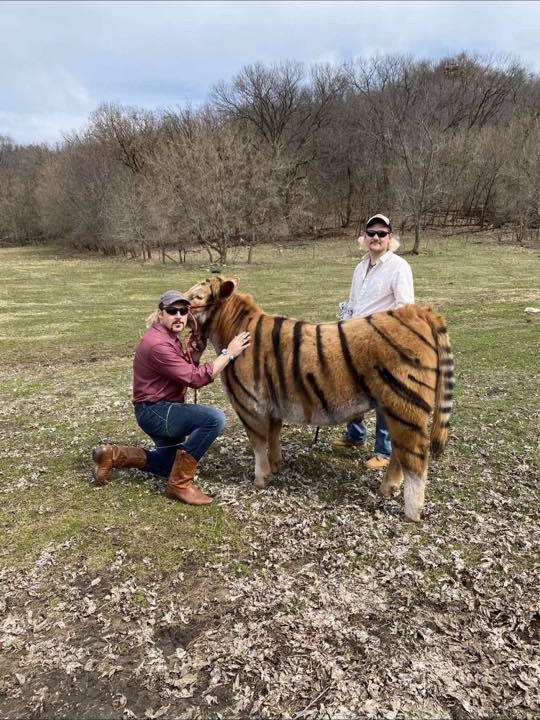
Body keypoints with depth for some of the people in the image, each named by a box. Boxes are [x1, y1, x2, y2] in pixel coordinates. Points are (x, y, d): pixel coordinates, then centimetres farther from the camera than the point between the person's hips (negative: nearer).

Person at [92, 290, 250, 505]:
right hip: (154, 412, -11)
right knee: (214, 418, -30)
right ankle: (180, 483, -17)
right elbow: (195, 378, -26)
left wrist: (197, 334, -3)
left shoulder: (170, 336, 7)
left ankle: (113, 455, 22)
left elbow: (188, 365, 6)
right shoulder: (157, 344, -25)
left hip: (163, 409, 11)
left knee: (169, 466, 25)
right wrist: (229, 353, -22)